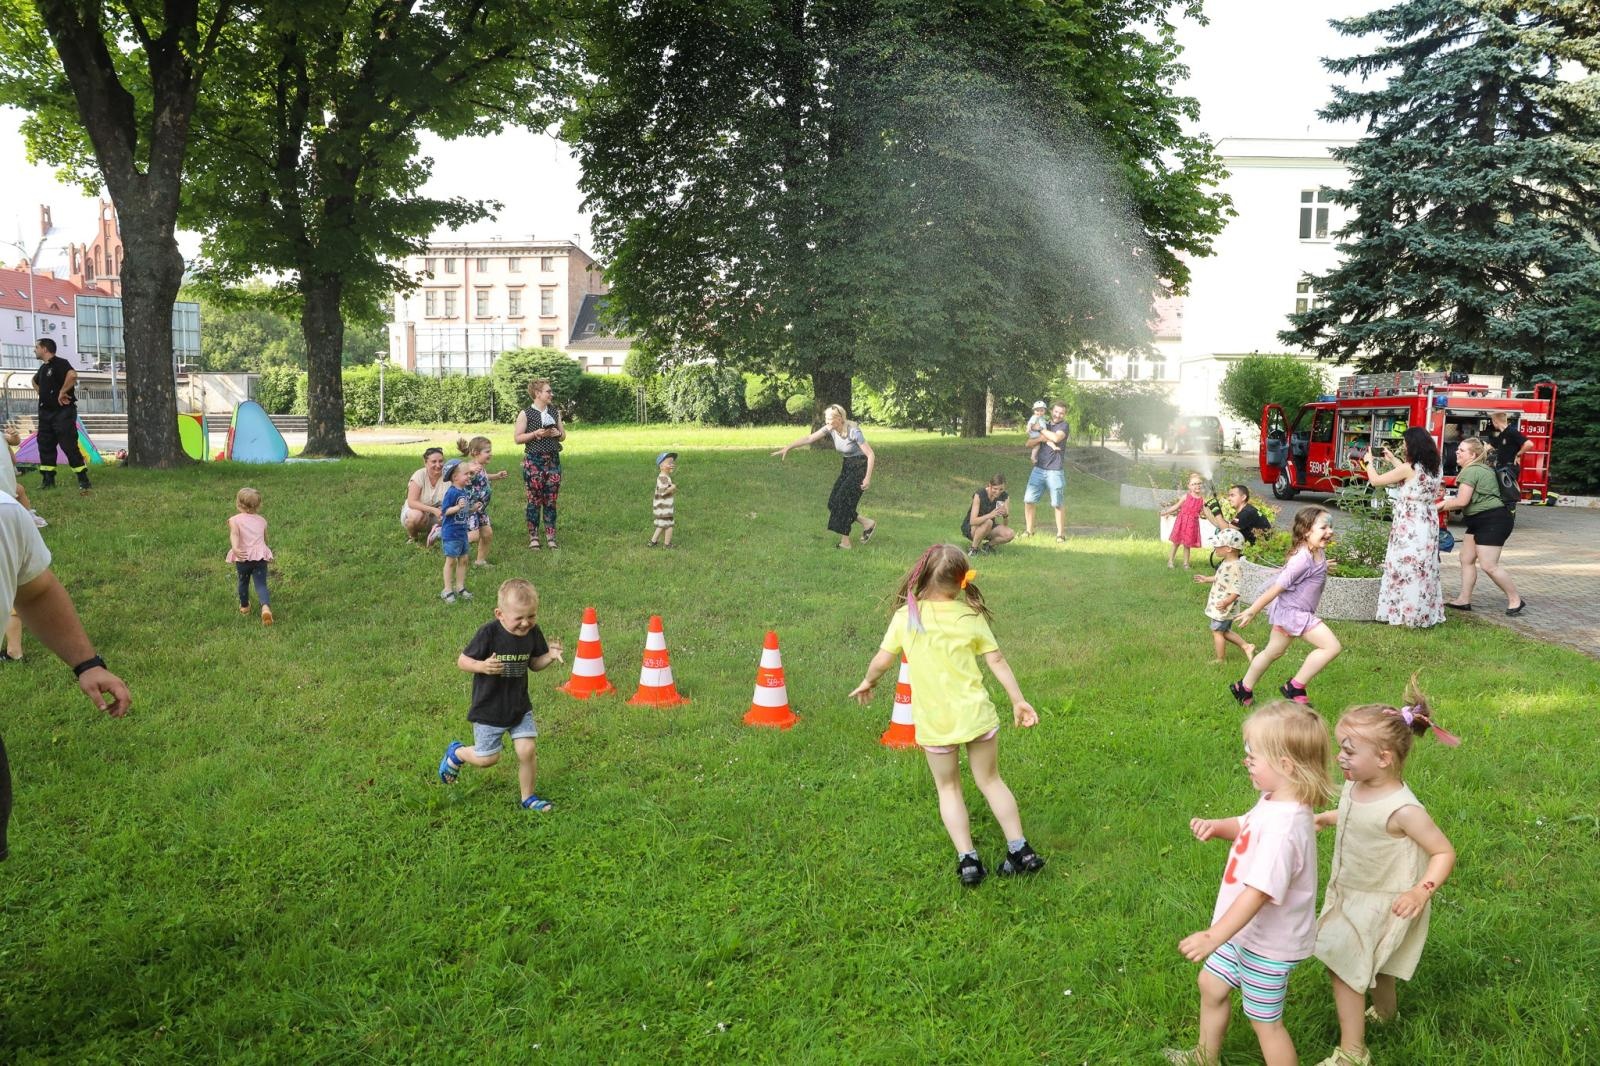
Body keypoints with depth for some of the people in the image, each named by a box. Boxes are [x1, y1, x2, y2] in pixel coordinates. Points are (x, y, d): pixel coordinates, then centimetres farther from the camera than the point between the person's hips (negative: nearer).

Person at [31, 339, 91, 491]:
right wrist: (41, 393, 19)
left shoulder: (60, 363, -12)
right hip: (46, 412, 9)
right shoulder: (43, 367, 16)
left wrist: (62, 392, -24)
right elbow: (35, 381, 38)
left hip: (63, 412, -9)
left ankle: (83, 479, -5)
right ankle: (48, 479, 16)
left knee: (69, 446, -10)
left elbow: (73, 375, -33)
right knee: (45, 445, 9)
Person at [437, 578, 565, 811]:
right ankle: (456, 753, 39)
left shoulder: (533, 633, -7)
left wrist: (550, 656, -14)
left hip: (520, 706, 4)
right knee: (488, 758, 6)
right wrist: (482, 666, -34)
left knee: (528, 750, -3)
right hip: (488, 709, -4)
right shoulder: (489, 633, -22)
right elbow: (462, 660, -14)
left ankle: (528, 798, 18)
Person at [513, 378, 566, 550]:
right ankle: (533, 536, 10)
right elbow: (517, 438, -6)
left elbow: (563, 436, 17)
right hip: (534, 460, -4)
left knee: (551, 500, 4)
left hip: (553, 460, 4)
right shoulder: (526, 413, -4)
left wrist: (558, 433, -5)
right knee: (534, 500, 1)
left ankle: (550, 536, 11)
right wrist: (536, 433, -17)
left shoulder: (555, 412, 10)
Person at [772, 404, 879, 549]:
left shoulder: (853, 432, -25)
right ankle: (868, 524, 15)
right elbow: (809, 438, -4)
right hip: (847, 467, 7)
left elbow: (871, 455, -22)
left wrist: (868, 478, -24)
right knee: (834, 503, 0)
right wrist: (788, 448, -10)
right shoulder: (830, 428, -7)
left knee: (842, 501, -14)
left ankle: (845, 542, -6)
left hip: (861, 467, -7)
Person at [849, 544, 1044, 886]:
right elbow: (997, 661, 0)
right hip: (976, 713, 1)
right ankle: (1020, 850, 19)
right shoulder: (971, 615, -5)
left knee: (948, 788, 16)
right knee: (990, 780, 18)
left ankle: (967, 859, 8)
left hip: (934, 721, -1)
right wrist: (1018, 700, 10)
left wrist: (868, 682, 15)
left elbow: (882, 661, -6)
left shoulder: (906, 616, -9)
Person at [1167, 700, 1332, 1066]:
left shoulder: (1282, 827, -35)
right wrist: (1216, 826, -5)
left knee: (1265, 1021, 10)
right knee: (1211, 985, 26)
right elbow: (1246, 826, 16)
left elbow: (1258, 892, -37)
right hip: (1246, 929, 10)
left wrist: (1214, 937, -36)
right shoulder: (1275, 801, -4)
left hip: (1268, 943, -10)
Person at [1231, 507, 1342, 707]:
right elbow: (1278, 587, -24)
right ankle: (1296, 687, -6)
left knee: (1273, 653, 23)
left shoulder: (1318, 553, 1)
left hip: (1289, 611, 10)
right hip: (1293, 611, -10)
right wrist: (1252, 611, -19)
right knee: (1331, 646, -14)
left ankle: (1243, 689, 38)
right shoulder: (1303, 559, -27)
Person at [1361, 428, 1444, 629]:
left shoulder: (1408, 468, -16)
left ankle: (1410, 616, 2)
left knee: (1407, 570, -1)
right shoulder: (1432, 468, 6)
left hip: (1410, 529, -8)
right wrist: (1392, 459, 32)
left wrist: (1368, 462, 10)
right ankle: (1427, 613, 20)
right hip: (1428, 524, 8)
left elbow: (1375, 481, -8)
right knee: (1424, 570, 14)